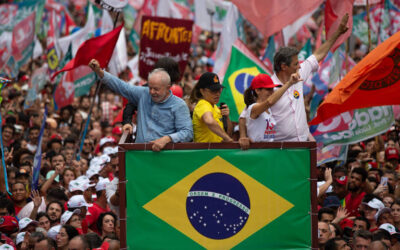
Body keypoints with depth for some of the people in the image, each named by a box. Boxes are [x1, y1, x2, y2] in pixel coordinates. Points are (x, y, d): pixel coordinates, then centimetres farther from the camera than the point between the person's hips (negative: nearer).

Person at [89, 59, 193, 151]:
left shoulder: (179, 105, -1)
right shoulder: (143, 94, 13)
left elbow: (188, 133, -7)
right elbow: (121, 86, 18)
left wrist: (166, 139, -23)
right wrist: (99, 71, 9)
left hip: (163, 153, -4)